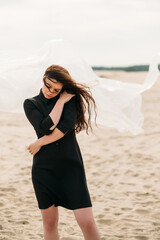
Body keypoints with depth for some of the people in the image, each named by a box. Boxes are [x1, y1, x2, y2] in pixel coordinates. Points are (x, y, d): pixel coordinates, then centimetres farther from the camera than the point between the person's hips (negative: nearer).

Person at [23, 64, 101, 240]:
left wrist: (40, 143, -10)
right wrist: (61, 102, -8)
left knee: (87, 222, -8)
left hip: (70, 165, -1)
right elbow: (46, 128, -12)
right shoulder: (31, 104, 5)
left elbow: (66, 127, -13)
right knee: (49, 223, 8)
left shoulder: (70, 98, 3)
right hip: (43, 168, 1)